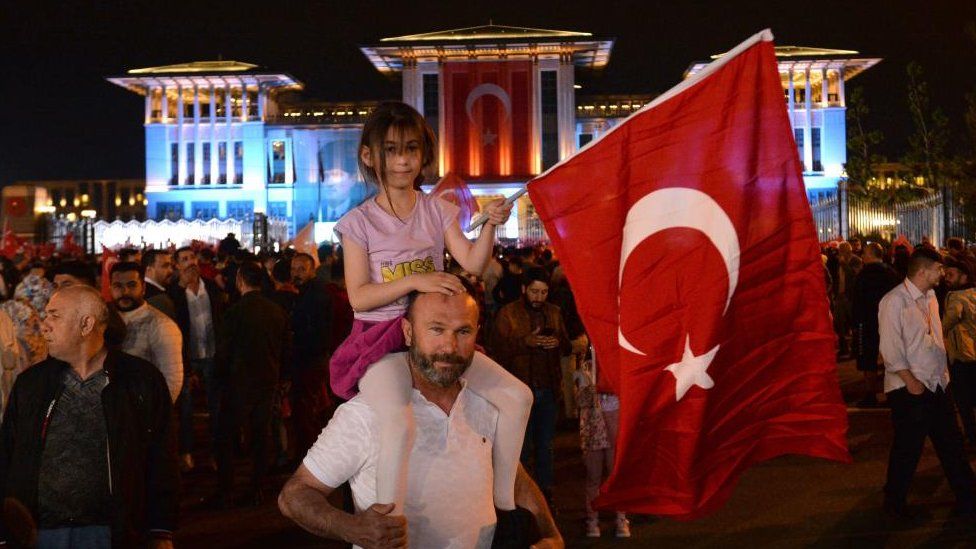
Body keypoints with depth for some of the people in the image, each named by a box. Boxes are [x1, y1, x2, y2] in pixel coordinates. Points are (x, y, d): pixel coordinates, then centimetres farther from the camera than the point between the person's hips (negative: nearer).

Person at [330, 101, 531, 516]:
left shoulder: (438, 211, 8)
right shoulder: (359, 222, -3)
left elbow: (473, 264, -4)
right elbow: (358, 296, -10)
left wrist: (490, 225, -22)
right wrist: (414, 281, -23)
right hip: (380, 340, -5)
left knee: (517, 396, -7)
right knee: (399, 422, -34)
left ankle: (505, 503, 7)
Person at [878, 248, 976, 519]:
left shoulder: (930, 296, 10)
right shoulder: (893, 301, -15)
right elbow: (890, 349, -17)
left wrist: (943, 374, 13)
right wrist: (911, 381, -19)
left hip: (937, 384, 8)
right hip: (910, 389, -8)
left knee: (951, 444, 13)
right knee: (907, 448, 2)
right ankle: (894, 502, 19)